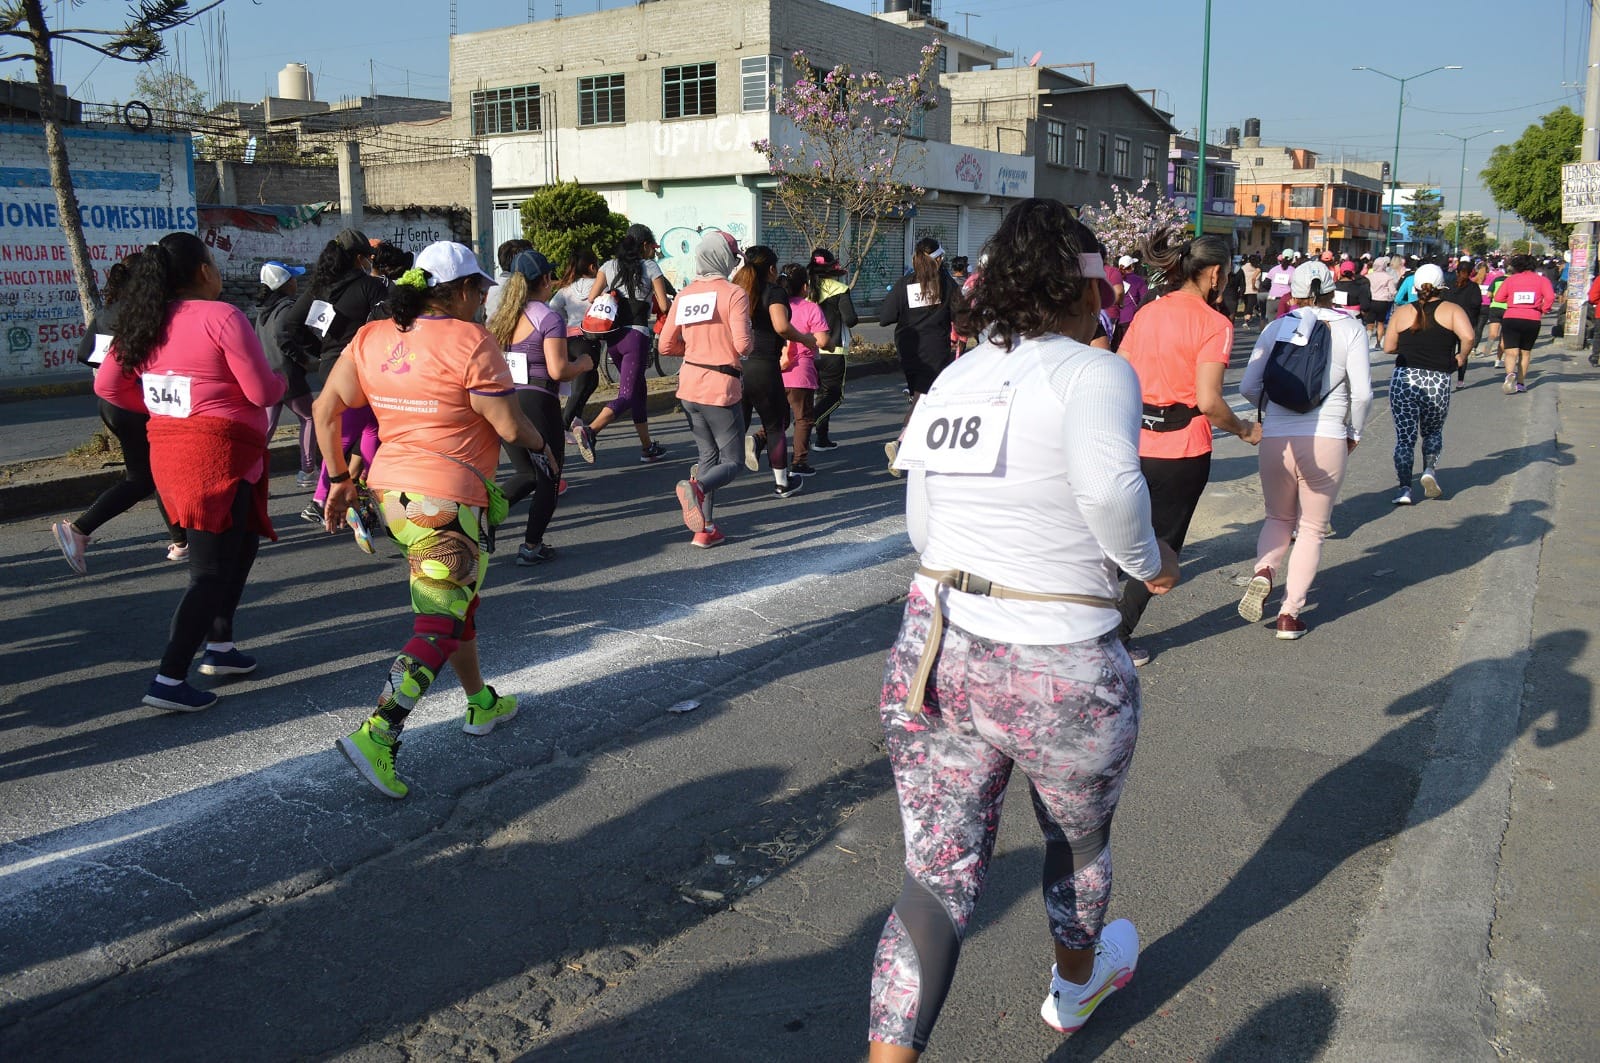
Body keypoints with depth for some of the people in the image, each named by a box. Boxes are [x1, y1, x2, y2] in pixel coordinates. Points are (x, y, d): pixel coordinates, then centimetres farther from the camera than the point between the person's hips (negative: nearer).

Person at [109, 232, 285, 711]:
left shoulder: (146, 321, 7)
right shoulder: (222, 316, -14)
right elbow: (263, 392, -16)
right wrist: (283, 378, 6)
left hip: (168, 451, 8)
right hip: (219, 453, -8)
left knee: (239, 543, 24)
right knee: (212, 570, -2)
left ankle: (219, 646, 28)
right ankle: (169, 681, -5)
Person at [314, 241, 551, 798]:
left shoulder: (372, 337, 6)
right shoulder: (470, 341, -13)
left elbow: (325, 409, 6)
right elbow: (511, 427, -12)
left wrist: (339, 479, 14)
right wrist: (542, 447, 9)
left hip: (390, 490, 8)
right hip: (448, 501, -8)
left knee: (458, 599, 24)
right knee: (437, 627, -3)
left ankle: (481, 703, 38)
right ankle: (376, 736, -13)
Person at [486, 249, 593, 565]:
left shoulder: (500, 317, 9)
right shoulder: (550, 319, -11)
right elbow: (558, 370, -18)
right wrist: (582, 363, 0)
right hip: (538, 405, -6)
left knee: (527, 474, 23)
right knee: (548, 479, 10)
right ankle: (531, 546, 11)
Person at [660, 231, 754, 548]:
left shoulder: (684, 294, 6)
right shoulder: (734, 294, -10)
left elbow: (666, 346, 8)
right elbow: (743, 345, -18)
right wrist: (752, 339, 4)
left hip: (689, 388, 6)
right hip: (721, 388, -6)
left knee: (708, 456, 17)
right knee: (730, 462, 5)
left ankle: (705, 528, 11)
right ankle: (697, 487, -27)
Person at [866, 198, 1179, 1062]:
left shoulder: (951, 380, 8)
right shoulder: (1092, 373, -11)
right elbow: (1108, 482, -31)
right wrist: (1147, 561, -13)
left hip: (931, 655, 4)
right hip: (1057, 673, -4)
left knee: (937, 879, 10)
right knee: (1079, 840, 25)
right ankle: (1075, 983, 52)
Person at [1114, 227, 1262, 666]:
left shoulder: (1147, 313, 7)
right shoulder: (1214, 323, -11)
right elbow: (1209, 400, -19)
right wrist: (1243, 430, -3)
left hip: (1136, 444, 5)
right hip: (1182, 450, -5)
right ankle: (1118, 638, 13)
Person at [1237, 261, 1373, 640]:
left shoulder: (1276, 328, 4)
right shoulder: (1351, 329, 1)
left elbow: (1249, 388, 2)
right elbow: (1362, 393, -6)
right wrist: (1354, 433, 10)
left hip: (1276, 440, 1)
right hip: (1327, 441, -1)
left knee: (1279, 518, 22)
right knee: (1312, 529, 13)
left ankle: (1264, 571, -6)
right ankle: (1290, 614, 10)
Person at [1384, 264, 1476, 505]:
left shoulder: (1402, 312, 5)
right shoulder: (1451, 310, 1)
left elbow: (1388, 347, 4)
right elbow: (1468, 337, -16)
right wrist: (1461, 356, 2)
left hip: (1404, 379, 0)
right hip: (1438, 382, 0)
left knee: (1405, 437, 5)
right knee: (1433, 432, 22)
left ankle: (1404, 489, -2)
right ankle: (1430, 469, 0)